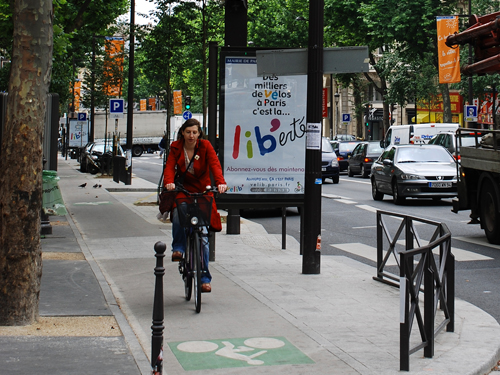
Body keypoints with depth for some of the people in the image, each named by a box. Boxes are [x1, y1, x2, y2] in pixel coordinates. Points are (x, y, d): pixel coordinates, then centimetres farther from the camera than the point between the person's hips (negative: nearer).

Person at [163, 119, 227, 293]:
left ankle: (204, 277, 4)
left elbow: (215, 164, -18)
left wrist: (220, 182, -37)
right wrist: (169, 182, -34)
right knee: (178, 215, -34)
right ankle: (178, 248, -7)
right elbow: (169, 167, -12)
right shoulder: (176, 148, 1)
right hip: (183, 190, 1)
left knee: (203, 235, -6)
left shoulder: (205, 146, -4)